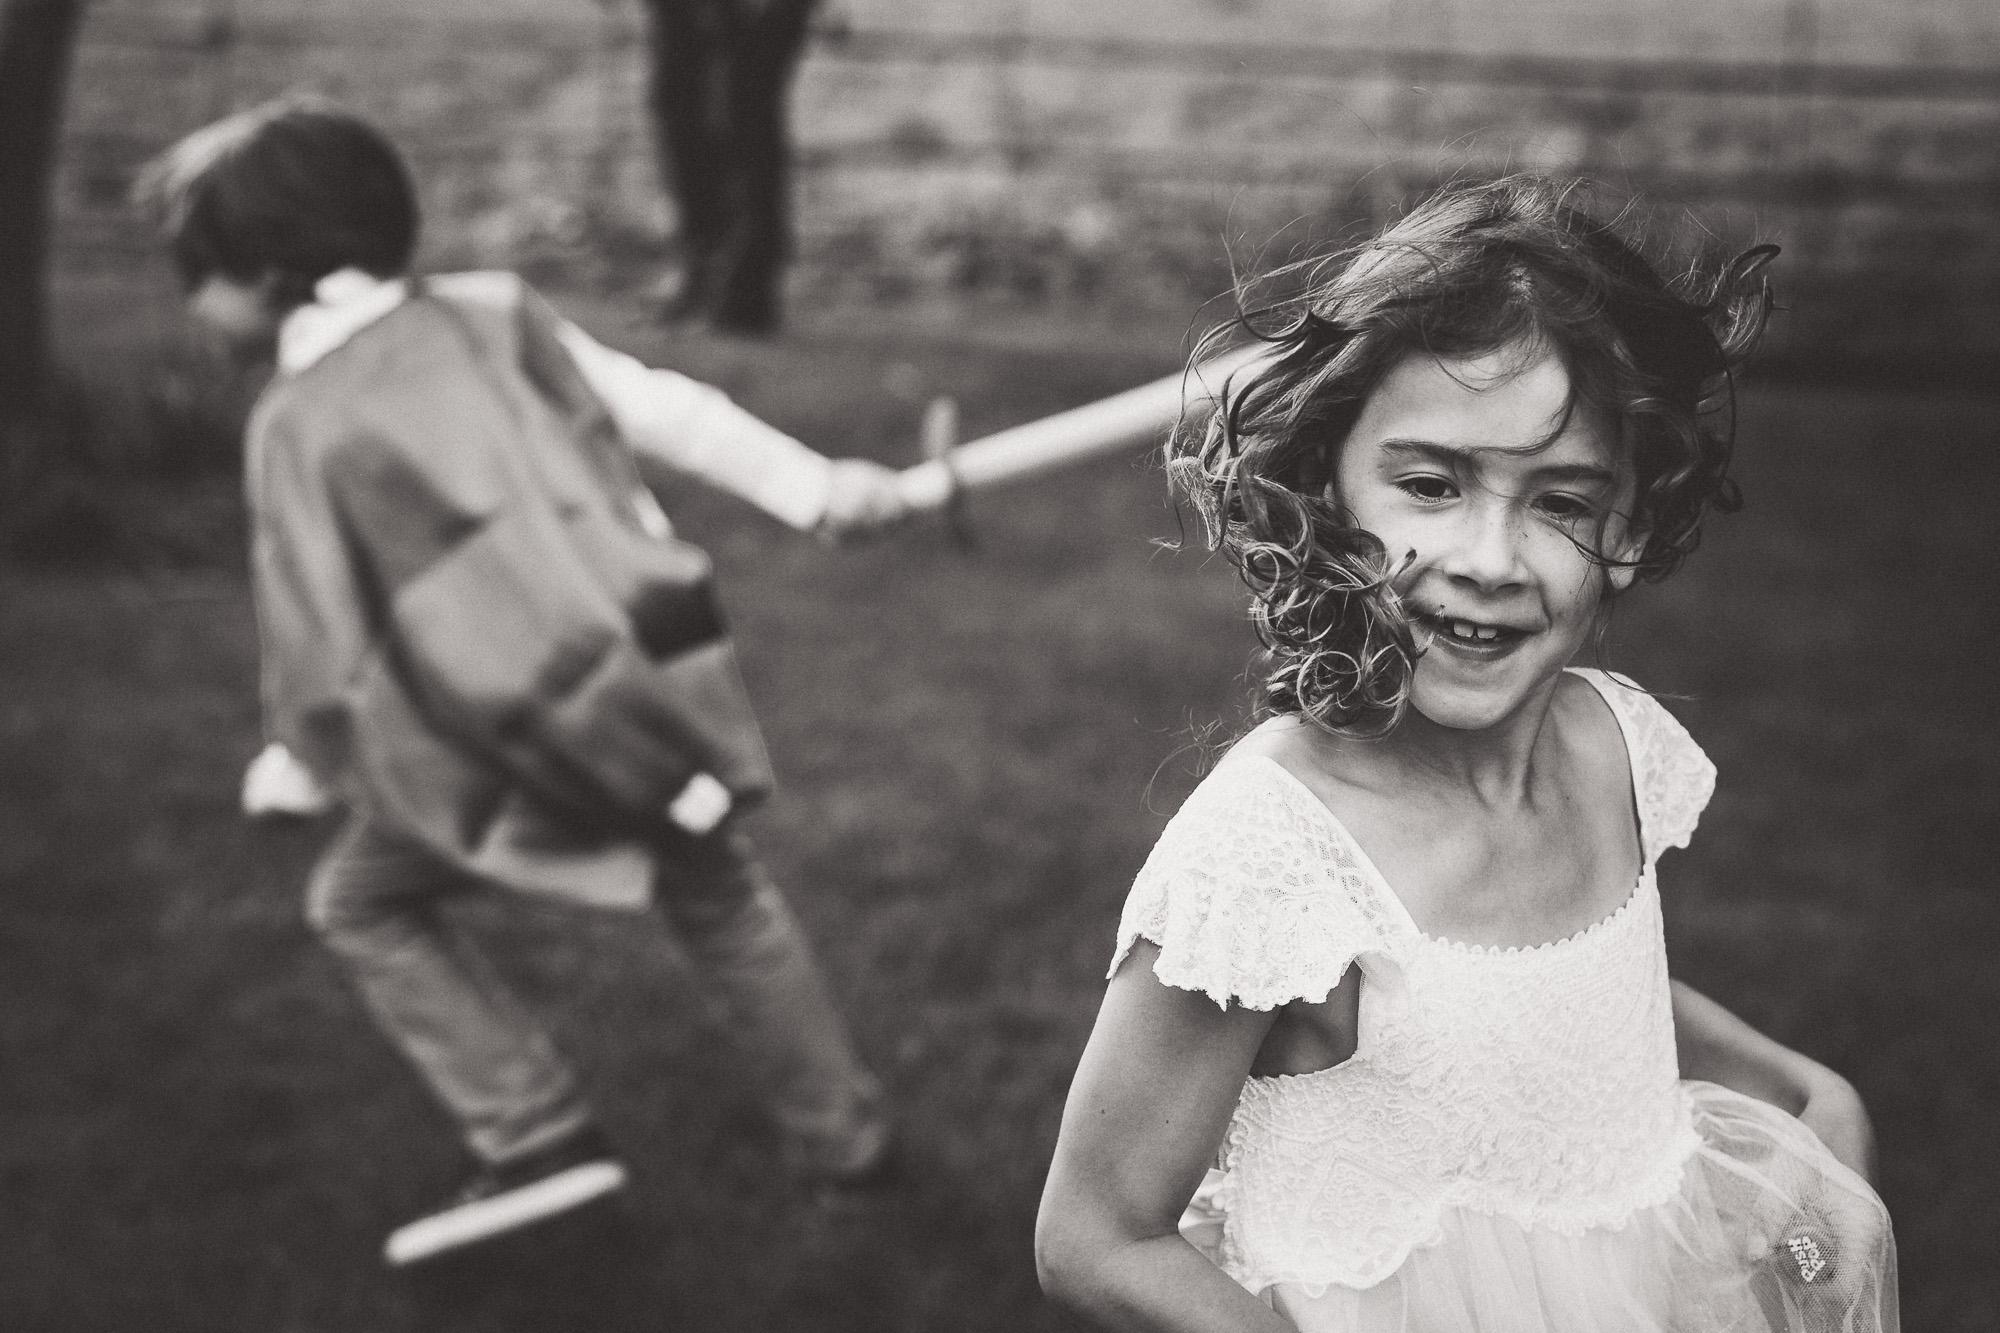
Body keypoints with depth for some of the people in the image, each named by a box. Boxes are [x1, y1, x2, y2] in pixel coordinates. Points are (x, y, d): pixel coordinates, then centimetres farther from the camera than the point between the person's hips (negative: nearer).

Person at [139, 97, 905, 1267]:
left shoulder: (300, 423, -7)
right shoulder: (495, 313, 6)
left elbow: (321, 631, -4)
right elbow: (659, 409, 4)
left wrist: (301, 767, 13)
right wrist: (814, 486, 7)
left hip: (508, 726, -5)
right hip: (655, 663, 5)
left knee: (363, 903, 17)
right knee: (717, 885, 27)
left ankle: (539, 1134, 9)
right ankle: (841, 1129, 34)